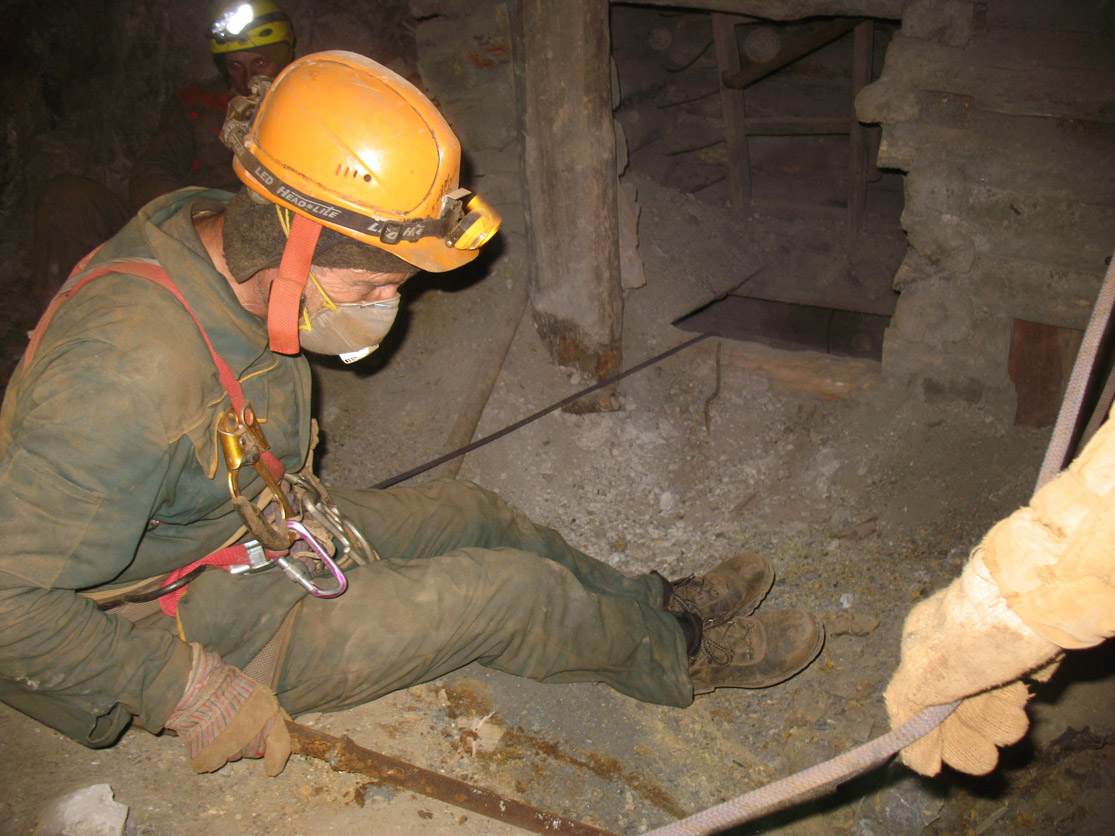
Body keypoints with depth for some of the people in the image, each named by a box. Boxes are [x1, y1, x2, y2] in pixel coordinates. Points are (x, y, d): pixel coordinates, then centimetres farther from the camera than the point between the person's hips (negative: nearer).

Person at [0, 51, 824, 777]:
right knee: (509, 590, -9)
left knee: (472, 513, 12)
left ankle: (659, 604, 31)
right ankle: (682, 653, 17)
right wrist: (191, 692, -26)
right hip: (196, 625, -8)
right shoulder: (132, 372, -37)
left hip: (255, 521, 8)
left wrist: (298, 506, 6)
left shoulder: (217, 231, -9)